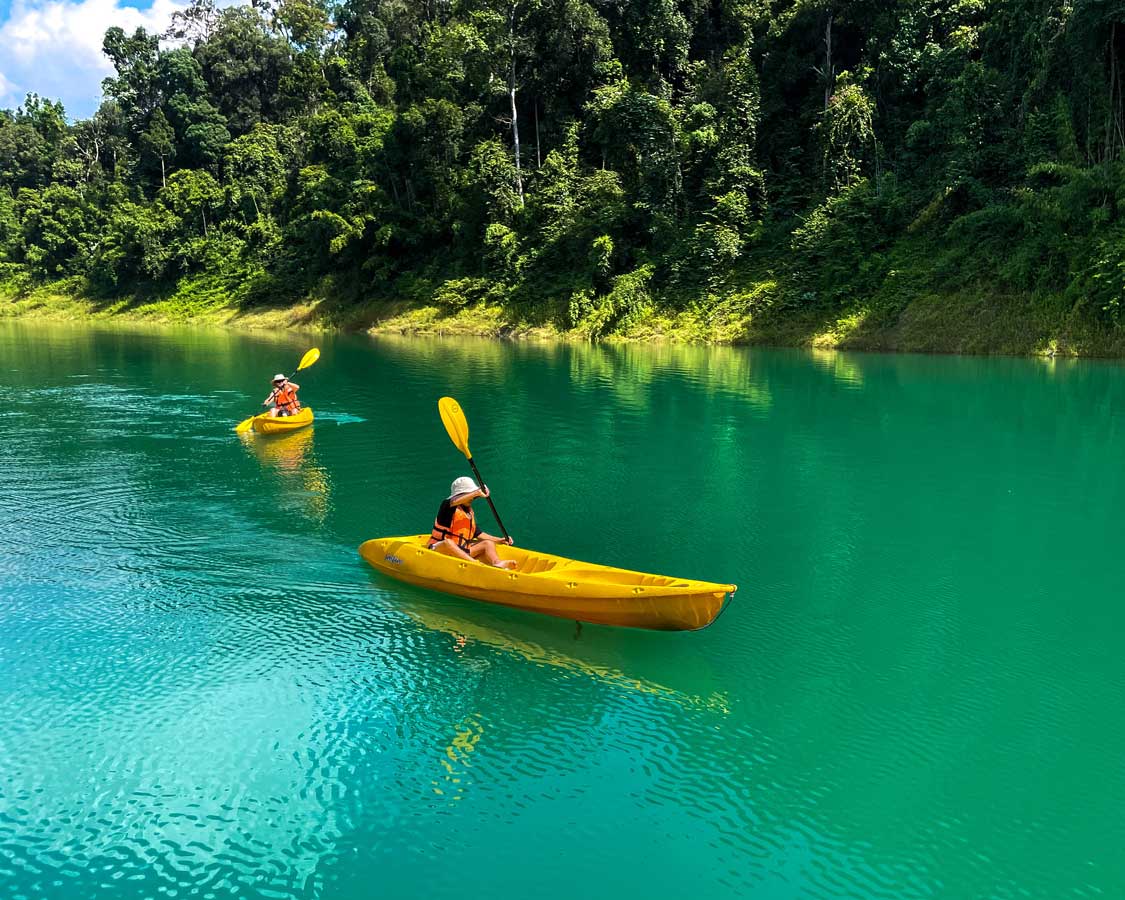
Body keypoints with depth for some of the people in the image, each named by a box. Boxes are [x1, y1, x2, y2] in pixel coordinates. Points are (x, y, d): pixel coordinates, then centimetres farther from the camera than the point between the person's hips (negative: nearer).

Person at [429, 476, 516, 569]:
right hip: (440, 549, -7)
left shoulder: (470, 512, 16)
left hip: (460, 552, 7)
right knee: (448, 542, -39)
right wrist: (477, 493, -32)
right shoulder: (446, 506, -6)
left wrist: (499, 540, 11)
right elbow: (454, 502, -30)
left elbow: (477, 533, 19)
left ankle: (497, 563, -35)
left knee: (488, 543, -2)